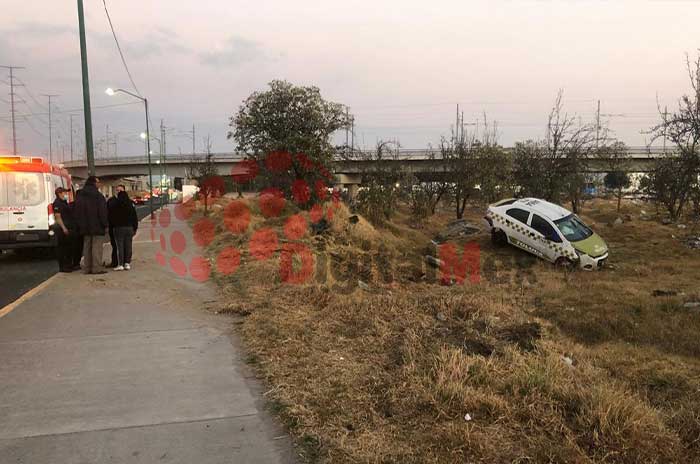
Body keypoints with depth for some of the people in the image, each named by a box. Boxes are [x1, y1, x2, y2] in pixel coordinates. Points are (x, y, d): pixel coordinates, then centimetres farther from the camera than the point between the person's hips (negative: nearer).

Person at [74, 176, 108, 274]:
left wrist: (80, 225, 18)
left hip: (85, 228, 7)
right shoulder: (98, 196, -10)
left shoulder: (79, 196, 12)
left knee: (87, 247, 11)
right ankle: (96, 268, -7)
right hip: (97, 227, -6)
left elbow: (77, 213, 15)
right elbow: (102, 212, -12)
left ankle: (87, 268, 13)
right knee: (97, 247, -5)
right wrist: (105, 225, -8)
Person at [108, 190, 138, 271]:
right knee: (128, 246, 5)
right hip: (129, 228, 3)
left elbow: (110, 217, 1)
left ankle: (120, 264, -5)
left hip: (118, 228, -2)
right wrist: (135, 228, 16)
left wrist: (111, 226, 10)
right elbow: (135, 218, 10)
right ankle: (127, 263, 4)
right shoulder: (131, 205, 6)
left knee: (119, 246, -3)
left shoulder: (113, 205, -1)